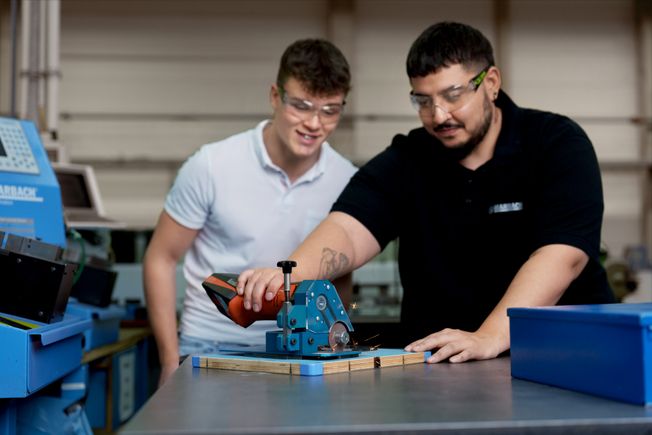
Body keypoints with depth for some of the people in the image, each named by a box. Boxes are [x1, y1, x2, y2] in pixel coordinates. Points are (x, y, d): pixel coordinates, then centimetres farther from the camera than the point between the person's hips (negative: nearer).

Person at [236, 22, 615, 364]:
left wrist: (488, 338, -30)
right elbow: (348, 229, -14)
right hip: (435, 366, 2)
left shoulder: (558, 145, -6)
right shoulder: (405, 162, 1)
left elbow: (562, 254, -18)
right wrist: (289, 275, -34)